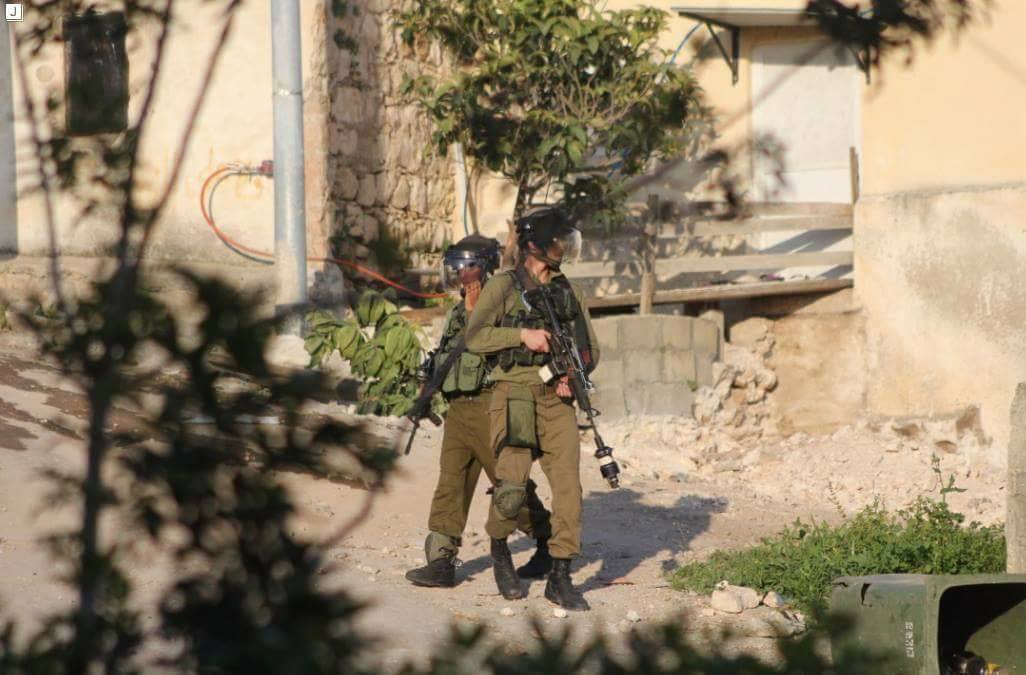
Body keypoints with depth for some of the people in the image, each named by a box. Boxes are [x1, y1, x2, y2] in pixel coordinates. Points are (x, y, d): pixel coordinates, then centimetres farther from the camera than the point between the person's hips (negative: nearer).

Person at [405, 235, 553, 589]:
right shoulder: (457, 313, 18)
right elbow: (444, 358, 26)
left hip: (488, 404, -8)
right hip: (458, 409, 8)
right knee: (450, 482, 0)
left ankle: (549, 544, 16)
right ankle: (440, 559, -3)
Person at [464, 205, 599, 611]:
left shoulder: (567, 291, 15)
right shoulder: (503, 287, 0)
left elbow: (590, 348, 18)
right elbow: (474, 337, -9)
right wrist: (523, 335, -17)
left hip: (557, 399, 4)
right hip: (515, 396, -4)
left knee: (568, 484, -8)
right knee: (513, 487, -10)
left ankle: (560, 578, -3)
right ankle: (500, 552, 19)